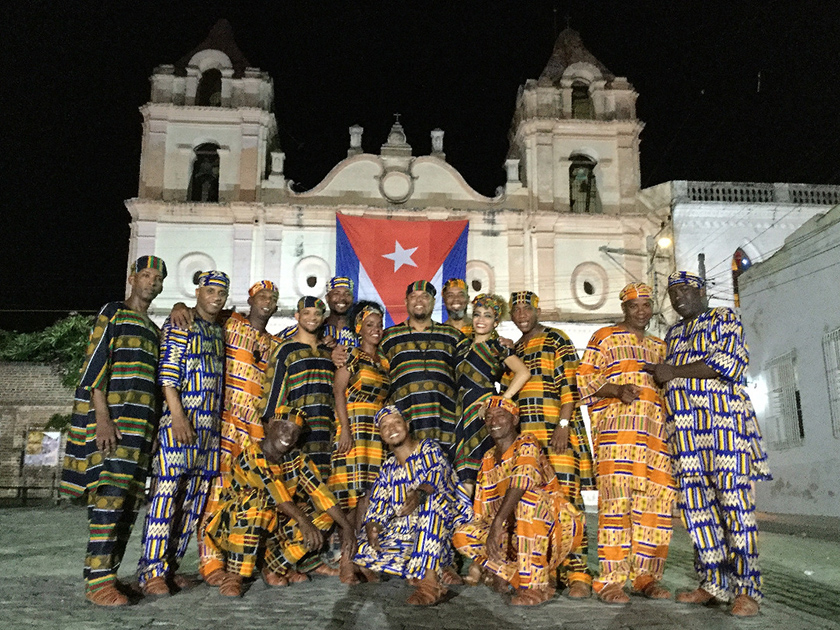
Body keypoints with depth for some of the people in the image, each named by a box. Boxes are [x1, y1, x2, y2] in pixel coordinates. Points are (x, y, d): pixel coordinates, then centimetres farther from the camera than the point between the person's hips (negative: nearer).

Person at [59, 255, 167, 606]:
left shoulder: (154, 330, 24)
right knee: (110, 495, -14)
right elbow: (94, 366, -7)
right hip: (111, 419, -7)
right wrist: (102, 419, -17)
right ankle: (98, 581, -12)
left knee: (130, 501, 5)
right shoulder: (112, 313, 2)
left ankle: (107, 574, 11)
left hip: (141, 425, 8)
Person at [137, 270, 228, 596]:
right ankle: (152, 571, -2)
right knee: (167, 491, -8)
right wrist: (178, 416, -19)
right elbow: (167, 373, -11)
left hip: (209, 423, 8)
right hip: (180, 419, -7)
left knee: (194, 496, 8)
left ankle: (170, 565, 17)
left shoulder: (220, 331, 19)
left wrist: (219, 419, 16)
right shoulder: (180, 323, -2)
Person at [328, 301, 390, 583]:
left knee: (368, 493, 3)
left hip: (378, 432, 6)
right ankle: (346, 560, -5)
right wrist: (345, 428, -17)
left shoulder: (384, 362, 19)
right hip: (354, 429, -6)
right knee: (352, 493, -9)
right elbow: (338, 390, -8)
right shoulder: (352, 356, 1)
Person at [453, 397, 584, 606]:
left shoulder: (526, 444, -10)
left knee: (528, 497, -37)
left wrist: (498, 522, -39)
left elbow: (521, 483, -31)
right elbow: (482, 512, 8)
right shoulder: (488, 460, 10)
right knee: (462, 536, -8)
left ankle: (534, 585, -28)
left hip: (557, 527, -6)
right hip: (513, 532, 6)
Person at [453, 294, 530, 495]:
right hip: (463, 413, 5)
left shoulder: (498, 348, 1)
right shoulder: (463, 345, 16)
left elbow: (523, 373, -13)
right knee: (465, 476, 0)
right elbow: (456, 379, 25)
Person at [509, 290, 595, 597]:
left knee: (565, 498, -10)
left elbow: (570, 386, -8)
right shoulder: (514, 350, 21)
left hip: (557, 434, -6)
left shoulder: (557, 340, 1)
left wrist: (563, 425, -16)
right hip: (524, 437, 7)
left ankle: (577, 572, -5)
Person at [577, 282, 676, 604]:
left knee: (657, 500, -1)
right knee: (617, 497, -13)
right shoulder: (604, 337, 10)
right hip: (616, 426, -5)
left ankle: (646, 577, 8)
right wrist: (616, 390, -14)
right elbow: (585, 379, 2)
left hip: (656, 432, 6)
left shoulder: (658, 346, 27)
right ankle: (611, 579, -10)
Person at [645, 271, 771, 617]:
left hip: (723, 421, -6)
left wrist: (673, 371, -8)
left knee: (733, 500, -9)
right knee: (695, 503, 1)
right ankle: (714, 584, 7)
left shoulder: (723, 318, 6)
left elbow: (729, 362, -10)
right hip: (685, 430, 6)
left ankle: (746, 589, -6)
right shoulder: (672, 334, 25)